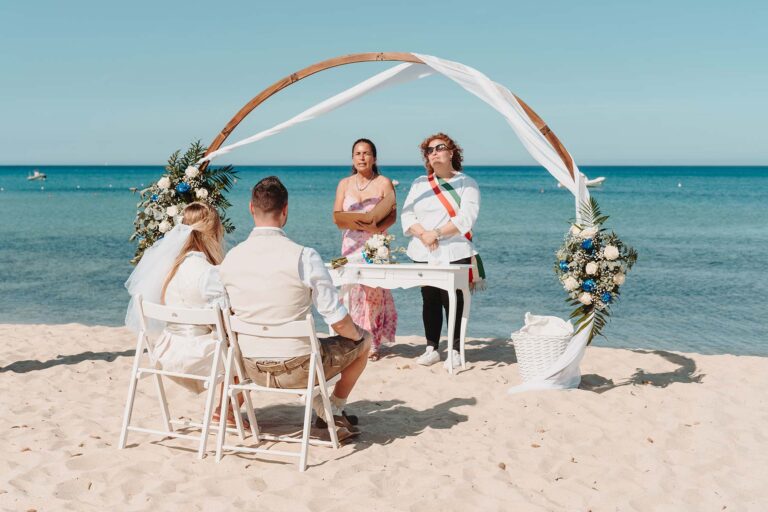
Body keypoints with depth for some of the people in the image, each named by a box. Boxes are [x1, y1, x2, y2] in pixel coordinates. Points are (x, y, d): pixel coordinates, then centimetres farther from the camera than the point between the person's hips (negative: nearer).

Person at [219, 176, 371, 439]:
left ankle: (323, 412, 31)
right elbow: (339, 321, -19)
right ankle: (335, 411, 30)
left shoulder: (230, 259, -6)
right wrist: (357, 333, 4)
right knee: (363, 341, 21)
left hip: (253, 370, 5)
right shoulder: (304, 257, -21)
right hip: (296, 369, -5)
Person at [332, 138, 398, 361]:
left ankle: (373, 344, -1)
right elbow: (337, 217, 4)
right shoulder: (344, 184, 12)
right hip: (351, 244, 2)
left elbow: (392, 215, -3)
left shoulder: (384, 183, 4)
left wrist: (378, 227, -23)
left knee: (374, 291, -6)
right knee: (352, 290, -4)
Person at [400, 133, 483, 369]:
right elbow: (406, 215, 7)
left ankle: (454, 350, 4)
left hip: (455, 253, -4)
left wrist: (436, 233, -17)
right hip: (423, 253, 4)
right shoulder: (419, 184, 16)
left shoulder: (466, 183, 3)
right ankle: (431, 348, 14)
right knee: (429, 300, 6)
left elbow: (467, 217, -10)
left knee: (453, 301, -5)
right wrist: (422, 234, -13)